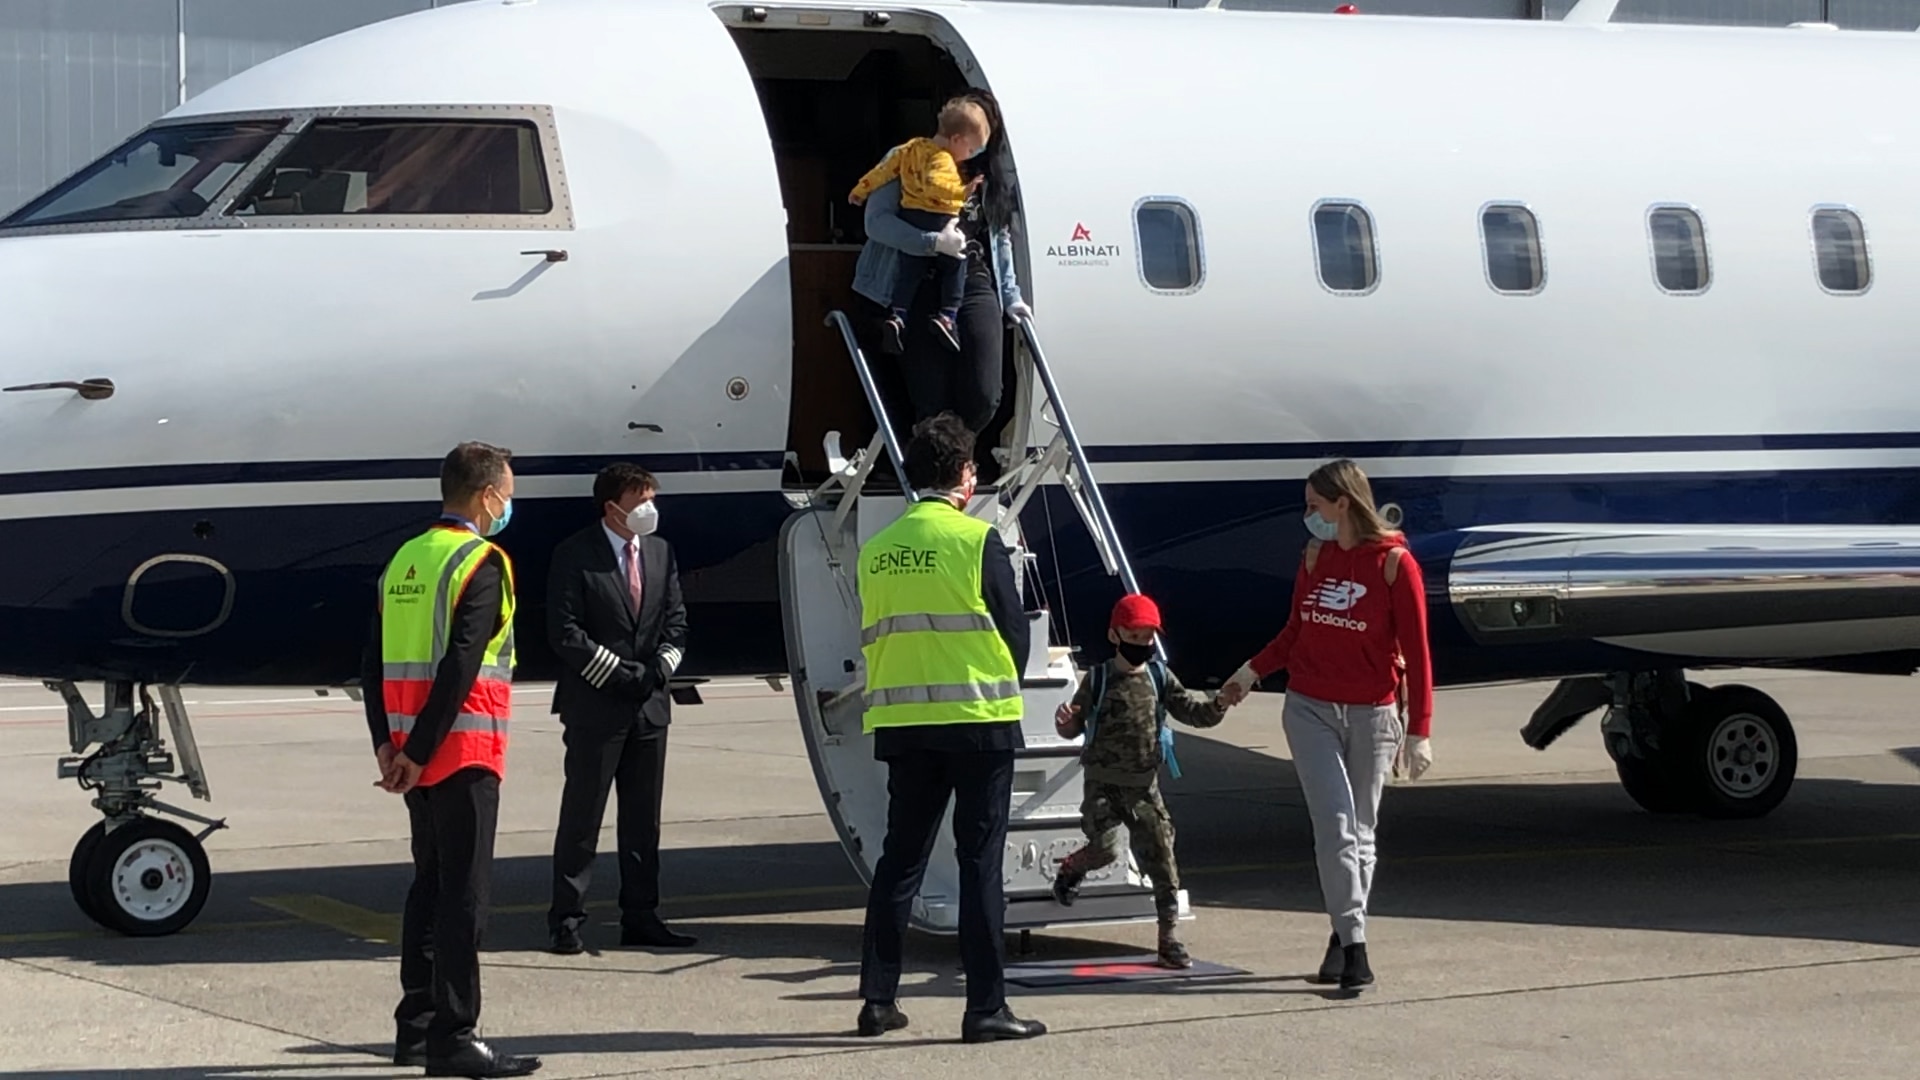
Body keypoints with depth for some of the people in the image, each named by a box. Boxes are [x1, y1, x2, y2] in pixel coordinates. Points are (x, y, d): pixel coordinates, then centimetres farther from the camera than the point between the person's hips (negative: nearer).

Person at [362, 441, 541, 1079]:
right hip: (464, 752, -8)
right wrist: (418, 754, -17)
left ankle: (416, 1027, 19)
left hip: (417, 756, 8)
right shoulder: (482, 562, -11)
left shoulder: (404, 561, 14)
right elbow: (459, 666, -19)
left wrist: (387, 744, 7)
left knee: (430, 884, 16)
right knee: (463, 893, -6)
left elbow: (376, 663, 12)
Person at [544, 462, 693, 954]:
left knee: (644, 820, 11)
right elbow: (565, 631, -12)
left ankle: (640, 917, 18)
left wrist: (658, 669, -3)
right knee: (581, 816, -2)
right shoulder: (575, 555, -8)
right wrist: (619, 674, -15)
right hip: (594, 706, -6)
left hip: (650, 705, 6)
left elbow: (675, 619, 14)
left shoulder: (660, 552, 12)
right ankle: (567, 921, 3)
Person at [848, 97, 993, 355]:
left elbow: (885, 168, 15)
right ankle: (948, 315, -1)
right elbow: (934, 184, -33)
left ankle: (897, 315, -2)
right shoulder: (942, 160, -14)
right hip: (939, 222, -7)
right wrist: (962, 191, -42)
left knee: (909, 270, 11)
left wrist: (861, 190, 24)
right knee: (955, 266, 9)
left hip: (909, 218, 7)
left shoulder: (912, 148, 11)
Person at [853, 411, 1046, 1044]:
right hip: (977, 721, -5)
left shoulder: (876, 549, 6)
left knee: (900, 858, 12)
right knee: (980, 862, -1)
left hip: (901, 723, 5)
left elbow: (872, 634, 11)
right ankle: (986, 1008, -2)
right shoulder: (977, 539, -8)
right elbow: (1015, 629, -5)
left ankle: (877, 999, 13)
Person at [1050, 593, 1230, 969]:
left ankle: (1170, 933, 5)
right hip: (1103, 782, -3)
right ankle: (1070, 868, 17)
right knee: (1105, 848, -19)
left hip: (1144, 785, 3)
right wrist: (1065, 723, -24)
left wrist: (1216, 706, -20)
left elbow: (1191, 710, 0)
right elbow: (1075, 724, -1)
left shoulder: (1160, 678, 5)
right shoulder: (1098, 680, -2)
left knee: (1161, 857, -1)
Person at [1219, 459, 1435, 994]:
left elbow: (1415, 650, -9)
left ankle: (1345, 936, 20)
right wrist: (1251, 672, 11)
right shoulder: (1315, 557, 6)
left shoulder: (1394, 563, -8)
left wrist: (1419, 731, -12)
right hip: (1310, 709, 2)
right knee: (1334, 826, -9)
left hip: (1370, 714, -2)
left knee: (1360, 831, 7)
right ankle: (1351, 941, -10)